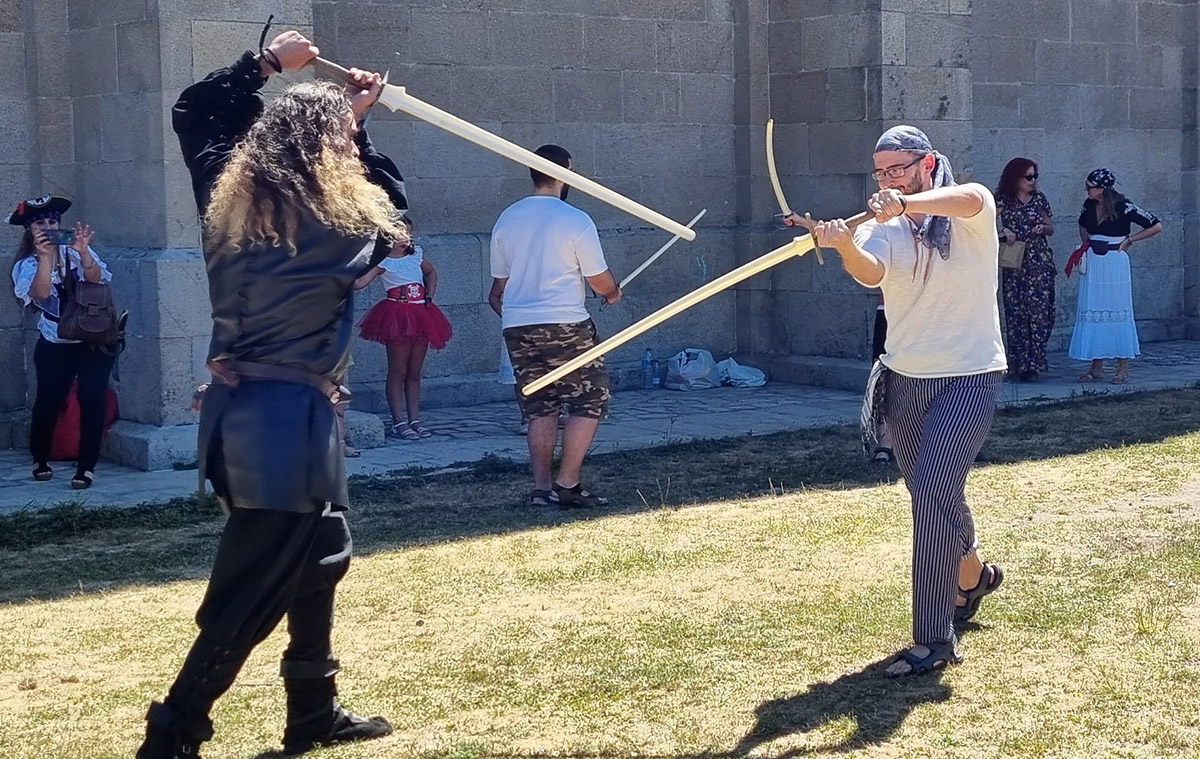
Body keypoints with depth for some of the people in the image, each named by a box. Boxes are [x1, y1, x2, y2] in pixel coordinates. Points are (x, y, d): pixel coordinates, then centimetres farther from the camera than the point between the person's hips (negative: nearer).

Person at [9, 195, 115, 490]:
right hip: (55, 344, 1)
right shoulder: (26, 265, -2)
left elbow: (96, 278, -21)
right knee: (49, 399, -4)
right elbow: (40, 293, -22)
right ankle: (40, 459, 19)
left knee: (91, 398, -11)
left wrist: (83, 251, -39)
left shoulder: (74, 251, -2)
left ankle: (87, 466, -5)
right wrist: (44, 257, -34)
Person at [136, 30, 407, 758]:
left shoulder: (228, 197, 5)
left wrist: (264, 64, 20)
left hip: (239, 408, 8)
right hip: (291, 417, -8)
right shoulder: (342, 219, -10)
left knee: (319, 556, 23)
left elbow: (191, 113, 21)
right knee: (251, 593, -3)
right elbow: (392, 212, 13)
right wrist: (354, 126, 16)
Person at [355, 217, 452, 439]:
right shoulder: (382, 261, -6)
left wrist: (430, 296, 15)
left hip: (420, 316, 6)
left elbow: (431, 272, 29)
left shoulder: (416, 254, 10)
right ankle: (398, 422, 0)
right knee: (397, 372, -3)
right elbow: (359, 282, -18)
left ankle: (414, 419, 13)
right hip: (397, 318, -5)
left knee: (414, 373, 9)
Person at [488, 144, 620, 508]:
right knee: (589, 400, 4)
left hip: (517, 328, 6)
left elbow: (499, 285, 17)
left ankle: (541, 488, 9)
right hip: (564, 326, -6)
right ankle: (568, 483, -2)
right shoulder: (575, 220, -8)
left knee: (540, 407, 13)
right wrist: (614, 292, 18)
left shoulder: (506, 220, 9)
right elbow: (600, 281, -5)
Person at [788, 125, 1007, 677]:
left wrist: (906, 203, -51)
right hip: (905, 379, 5)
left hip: (968, 377, -5)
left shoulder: (973, 210, -8)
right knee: (932, 493, 18)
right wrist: (843, 245, -45)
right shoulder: (883, 231, 0)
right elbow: (870, 274, -23)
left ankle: (934, 641, -13)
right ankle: (972, 576, 48)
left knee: (934, 493, -16)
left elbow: (968, 198, -34)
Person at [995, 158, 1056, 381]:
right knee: (1016, 313, -3)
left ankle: (1034, 363, -4)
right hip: (1014, 264, -2)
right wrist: (1003, 231, -20)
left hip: (1039, 263, 2)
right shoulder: (1003, 200, 2)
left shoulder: (1039, 199, 10)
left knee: (1039, 311, -6)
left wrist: (1042, 228, -5)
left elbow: (1051, 228, 16)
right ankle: (1019, 364, 1)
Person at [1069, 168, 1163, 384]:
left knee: (1117, 312, -2)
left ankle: (1123, 369, 3)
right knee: (1092, 313, 5)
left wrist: (1129, 240, -7)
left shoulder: (1123, 207, -12)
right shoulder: (1089, 205, 5)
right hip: (1092, 264, 6)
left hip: (1114, 263, -6)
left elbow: (1156, 226, -9)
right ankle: (1096, 367, 11)